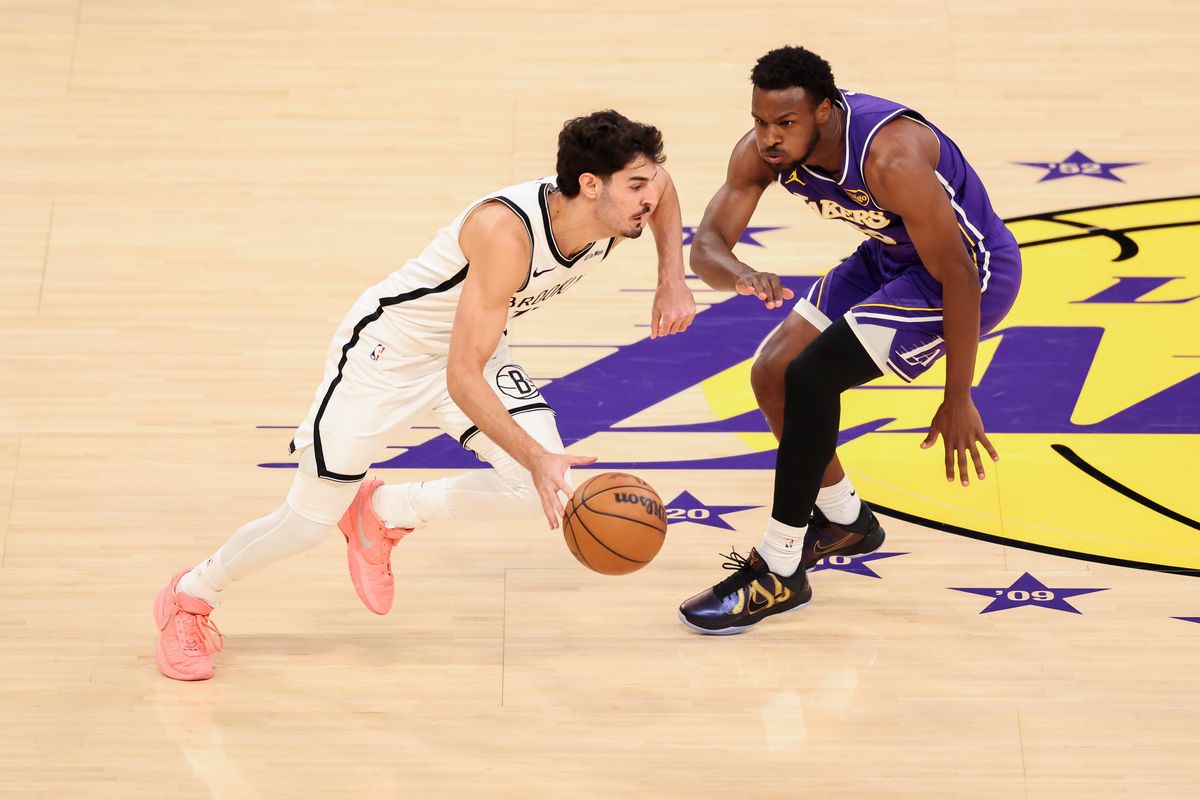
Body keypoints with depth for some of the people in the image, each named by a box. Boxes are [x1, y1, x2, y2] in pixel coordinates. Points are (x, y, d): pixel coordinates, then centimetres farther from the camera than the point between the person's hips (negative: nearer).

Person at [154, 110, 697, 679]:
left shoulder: (617, 206, -18)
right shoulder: (507, 231, -39)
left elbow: (662, 188, 10)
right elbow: (462, 376, -39)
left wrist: (672, 283, -4)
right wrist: (537, 457, -46)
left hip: (478, 345, 7)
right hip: (390, 347, -7)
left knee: (543, 492, -14)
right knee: (308, 522, 1)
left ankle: (386, 512, 10)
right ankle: (189, 597, 30)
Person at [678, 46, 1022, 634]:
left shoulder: (891, 157, -36)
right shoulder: (762, 151, -15)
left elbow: (958, 276, -29)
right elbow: (706, 245, -17)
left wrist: (957, 402, -23)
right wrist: (740, 275, -43)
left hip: (974, 271, -8)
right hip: (892, 256, 8)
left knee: (810, 377, -20)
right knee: (771, 374, 4)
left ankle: (779, 575, -8)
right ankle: (844, 521, 28)